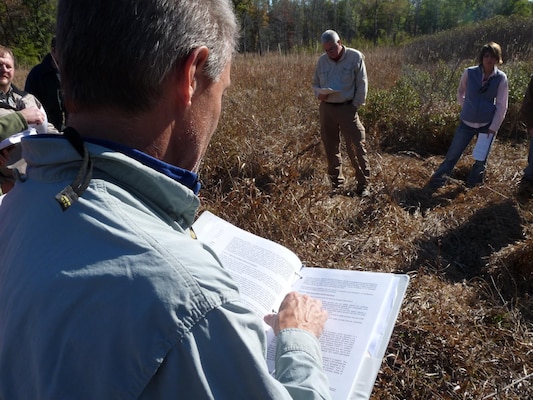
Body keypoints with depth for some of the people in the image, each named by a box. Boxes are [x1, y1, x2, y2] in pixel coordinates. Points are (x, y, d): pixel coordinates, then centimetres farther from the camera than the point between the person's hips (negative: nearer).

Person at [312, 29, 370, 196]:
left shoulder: (355, 57, -4)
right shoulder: (322, 60, 7)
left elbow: (362, 84, -3)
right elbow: (315, 84, 16)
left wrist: (355, 106, -9)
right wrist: (319, 94, -6)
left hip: (347, 108, -4)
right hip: (326, 108, 4)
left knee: (357, 148, -5)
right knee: (331, 149, 9)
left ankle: (363, 185, 4)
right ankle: (337, 184, 21)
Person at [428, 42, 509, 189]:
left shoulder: (501, 78, -8)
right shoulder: (469, 73, -8)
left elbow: (502, 105, -5)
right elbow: (460, 92, 11)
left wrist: (494, 127, -9)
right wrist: (467, 108, 6)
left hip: (487, 124, 0)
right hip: (467, 122, 0)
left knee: (481, 159, 9)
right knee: (453, 154, 3)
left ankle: (472, 186, 29)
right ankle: (436, 182, 15)